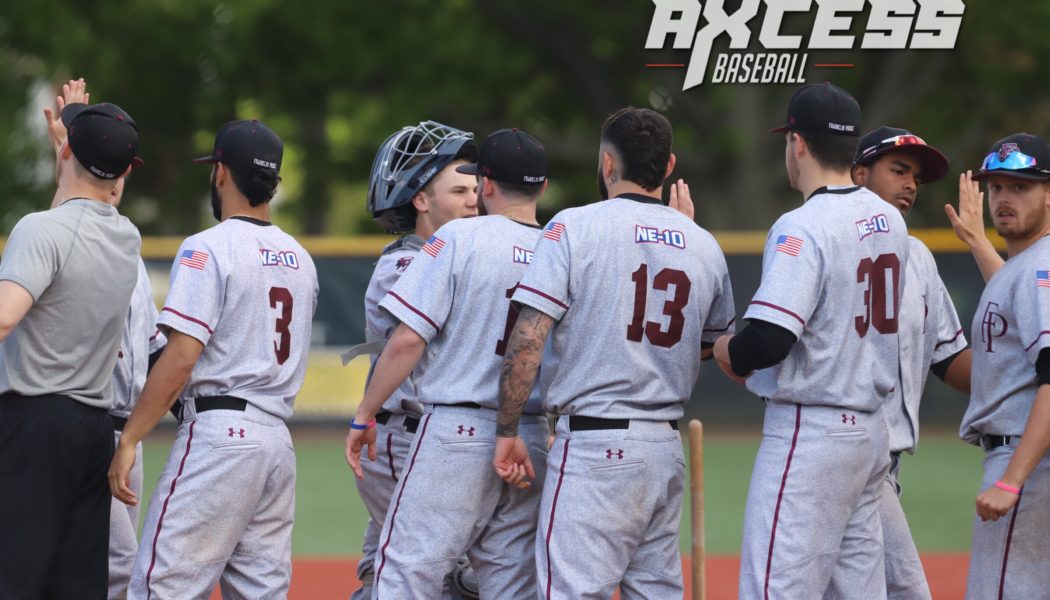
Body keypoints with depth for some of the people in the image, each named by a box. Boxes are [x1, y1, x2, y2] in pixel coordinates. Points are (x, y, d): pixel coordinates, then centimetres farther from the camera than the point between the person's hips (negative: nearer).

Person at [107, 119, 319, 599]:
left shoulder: (208, 249, -8)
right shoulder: (300, 259, 16)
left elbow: (180, 359, -14)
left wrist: (129, 439, -12)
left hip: (218, 432, -8)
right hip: (278, 439, 8)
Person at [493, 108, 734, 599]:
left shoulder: (574, 227, -6)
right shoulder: (703, 245, 9)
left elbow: (528, 340, -12)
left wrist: (507, 432, -4)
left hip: (593, 445, -6)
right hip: (667, 447, 6)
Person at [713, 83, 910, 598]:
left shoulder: (802, 228, -17)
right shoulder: (888, 221, 10)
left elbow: (768, 341, -25)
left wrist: (728, 351, -2)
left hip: (809, 434, -9)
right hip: (872, 430, 9)